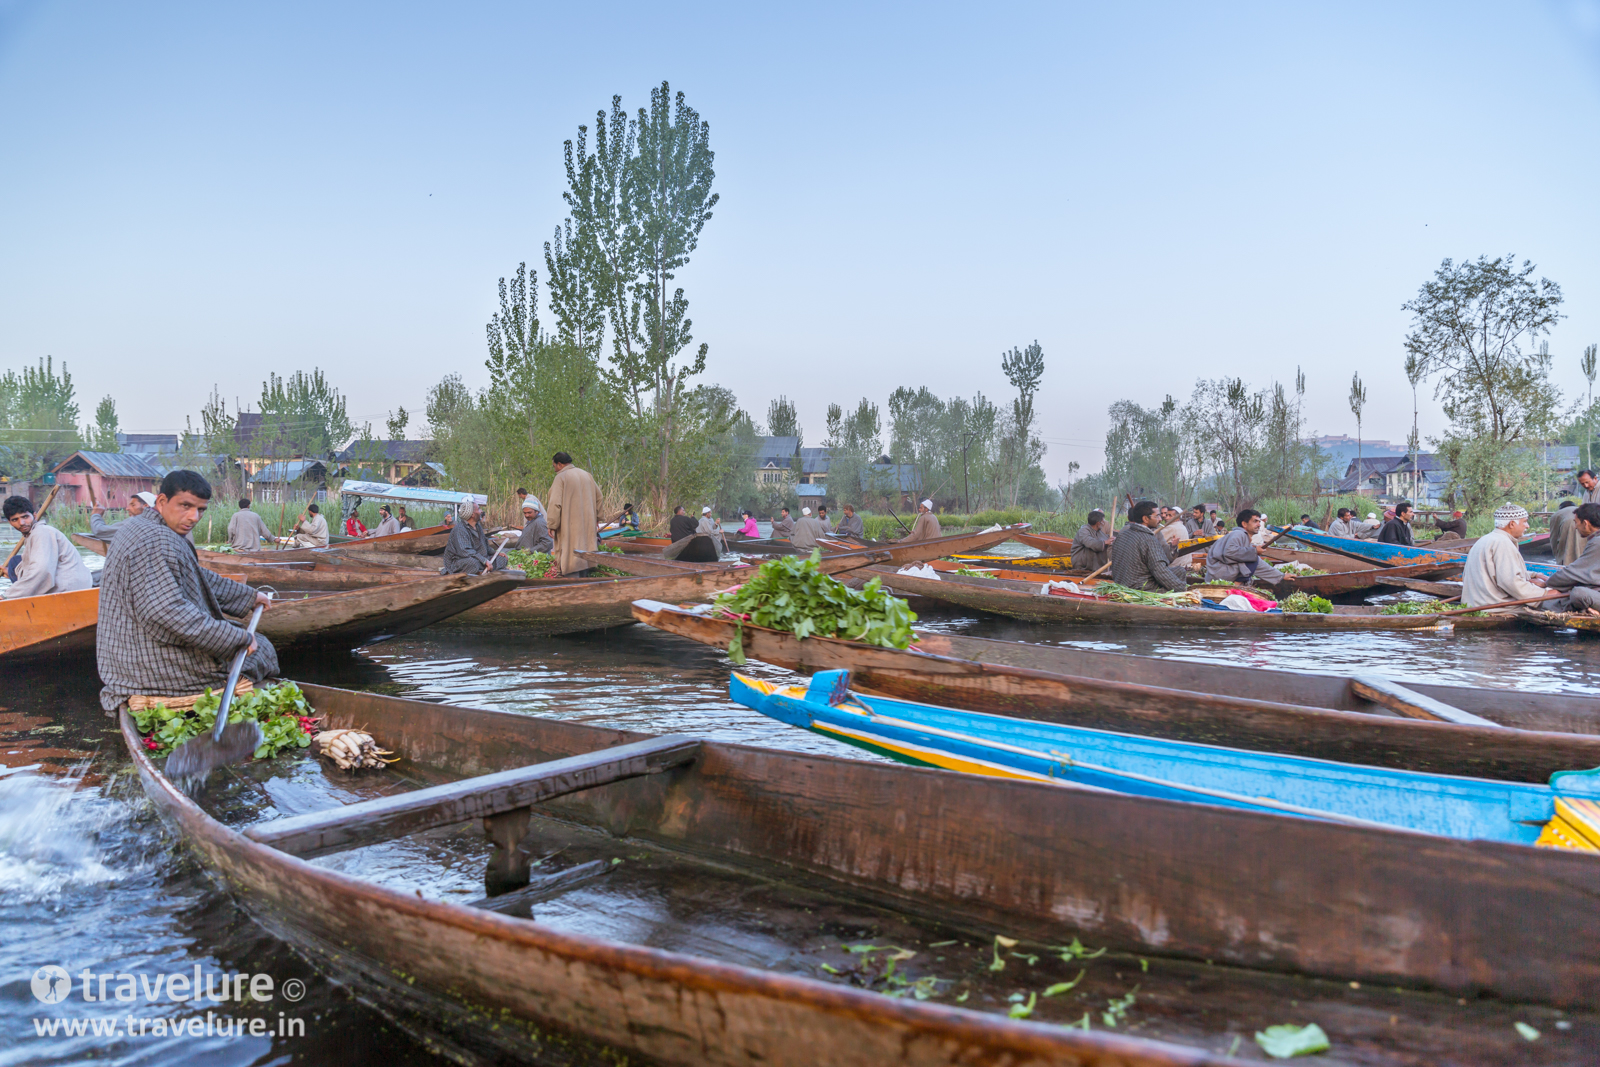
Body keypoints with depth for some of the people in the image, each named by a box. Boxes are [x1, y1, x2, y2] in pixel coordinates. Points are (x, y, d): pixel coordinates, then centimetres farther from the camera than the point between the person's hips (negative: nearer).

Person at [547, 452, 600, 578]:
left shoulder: (561, 477, -11)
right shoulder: (586, 475, 11)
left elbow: (555, 503, -18)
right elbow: (598, 497, 16)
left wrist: (552, 526, -15)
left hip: (569, 525, -7)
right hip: (587, 524, 7)